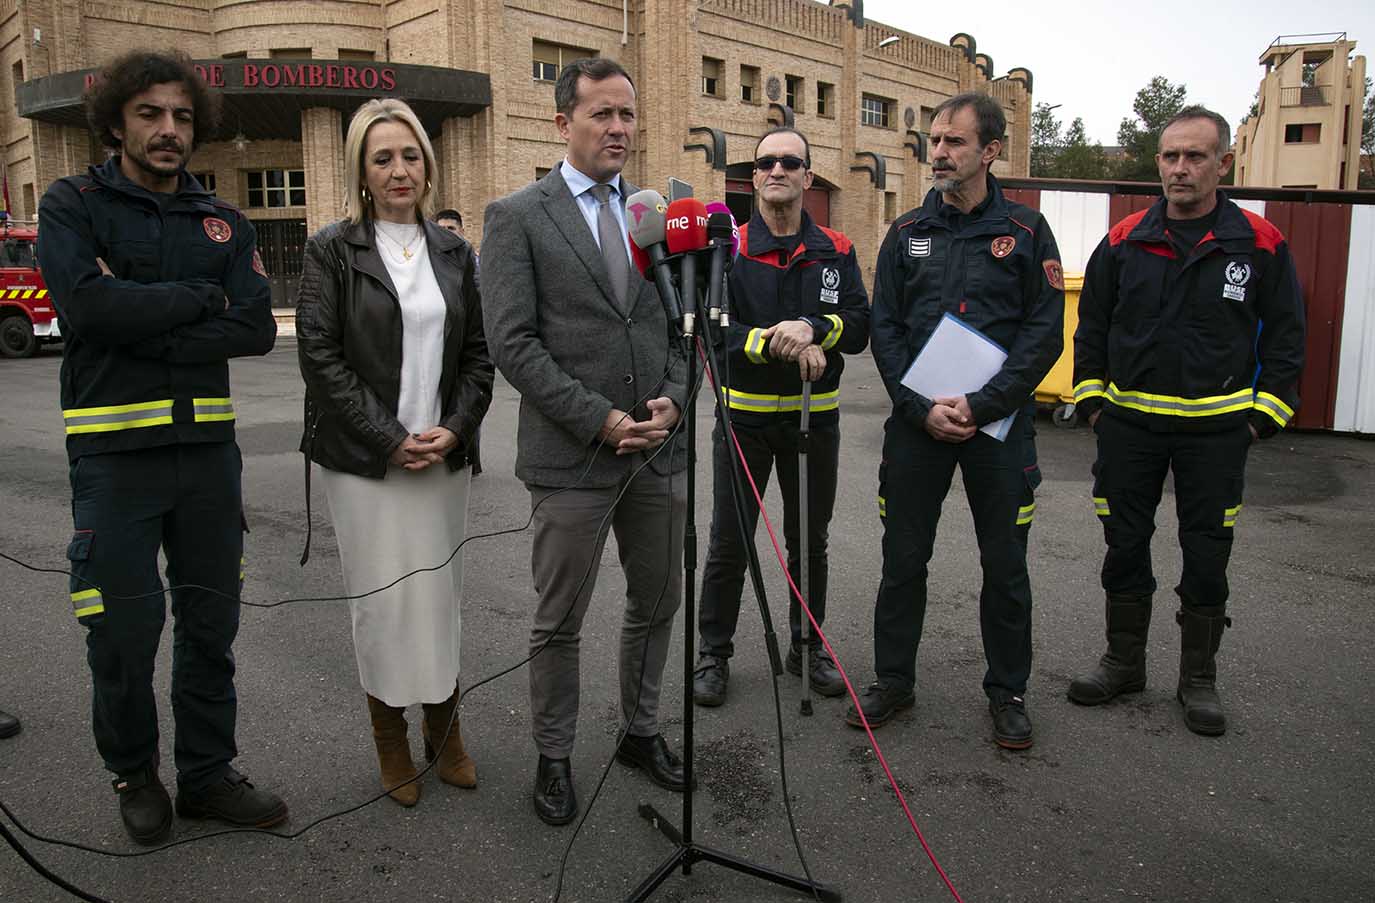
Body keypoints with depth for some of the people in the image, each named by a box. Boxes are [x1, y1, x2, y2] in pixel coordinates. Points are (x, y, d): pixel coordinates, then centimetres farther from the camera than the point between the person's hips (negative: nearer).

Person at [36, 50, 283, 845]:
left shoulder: (224, 222, 9)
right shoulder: (74, 204, 0)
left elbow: (257, 328, -5)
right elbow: (89, 306, -18)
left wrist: (148, 332, -14)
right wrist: (199, 298, -8)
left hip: (208, 444, 4)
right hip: (115, 451, -3)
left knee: (211, 623, 11)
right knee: (126, 632, 5)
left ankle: (208, 776, 27)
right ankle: (135, 773, 29)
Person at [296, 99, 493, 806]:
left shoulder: (453, 252, 10)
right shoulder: (332, 250, 0)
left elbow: (478, 354, 9)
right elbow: (319, 357, -7)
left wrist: (454, 429, -6)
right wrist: (390, 439, -12)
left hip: (443, 455, 3)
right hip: (364, 458, -3)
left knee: (442, 593, 7)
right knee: (382, 598, 2)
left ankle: (444, 727, 22)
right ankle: (390, 739, 18)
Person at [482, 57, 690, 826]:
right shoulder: (518, 216, -3)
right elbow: (512, 342, -10)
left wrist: (673, 399, -6)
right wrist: (598, 419, -16)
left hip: (660, 448, 5)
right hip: (572, 455, -5)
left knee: (658, 604, 16)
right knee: (560, 623, 7)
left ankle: (642, 731, 37)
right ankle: (555, 758, 27)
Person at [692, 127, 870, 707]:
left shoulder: (836, 251, 4)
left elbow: (859, 327, -6)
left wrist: (812, 328, -25)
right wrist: (782, 346, -24)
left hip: (815, 418, 2)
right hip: (745, 415, -2)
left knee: (809, 542, 15)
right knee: (729, 545, 7)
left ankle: (807, 648, 32)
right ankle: (713, 654, 22)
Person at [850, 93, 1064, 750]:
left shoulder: (1026, 232, 1)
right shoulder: (906, 233, 7)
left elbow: (1044, 333, -5)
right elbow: (884, 329, 2)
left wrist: (979, 405, -16)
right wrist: (923, 408, -10)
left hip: (997, 423, -1)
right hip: (916, 420, 2)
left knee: (1005, 565, 7)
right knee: (903, 559, 8)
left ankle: (1007, 691, 25)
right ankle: (893, 679, 24)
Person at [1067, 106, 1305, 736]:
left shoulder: (1260, 245, -2)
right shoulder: (1124, 242, 2)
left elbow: (1286, 336, 4)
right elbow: (1091, 328, 9)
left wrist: (1264, 415, -2)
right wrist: (1091, 400, 3)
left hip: (1217, 429, -1)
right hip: (1129, 424, 2)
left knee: (1206, 556, 7)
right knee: (1125, 545, 9)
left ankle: (1198, 678, 23)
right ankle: (1124, 662, 26)